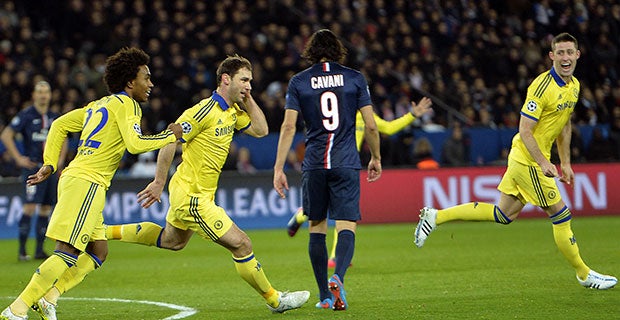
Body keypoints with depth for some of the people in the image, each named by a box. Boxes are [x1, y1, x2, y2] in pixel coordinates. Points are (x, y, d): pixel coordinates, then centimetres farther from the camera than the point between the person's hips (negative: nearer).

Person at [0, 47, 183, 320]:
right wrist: (170, 136, -4)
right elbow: (135, 144, -17)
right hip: (87, 182, -10)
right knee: (69, 252, -14)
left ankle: (48, 297, 3)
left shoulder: (99, 105, 22)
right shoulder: (126, 104, -4)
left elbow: (59, 125, 24)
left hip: (75, 177, 10)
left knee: (98, 251, 12)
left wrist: (50, 164, 22)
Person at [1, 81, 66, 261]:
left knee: (46, 209, 6)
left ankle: (39, 250, 11)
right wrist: (18, 158, -12)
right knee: (30, 207, -14)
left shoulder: (54, 118, 13)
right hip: (33, 167, -6)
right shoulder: (26, 115, -5)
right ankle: (22, 250, -12)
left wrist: (61, 158, 14)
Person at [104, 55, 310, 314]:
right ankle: (274, 300, 3)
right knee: (241, 244, -9)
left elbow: (261, 130, 12)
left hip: (199, 194, 11)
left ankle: (106, 232, 36)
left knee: (171, 241, 30)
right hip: (192, 197, -11)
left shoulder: (233, 112, 7)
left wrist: (248, 101, 1)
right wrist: (159, 182, -17)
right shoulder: (205, 111, -22)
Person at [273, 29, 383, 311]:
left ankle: (325, 296, 12)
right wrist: (376, 158, 18)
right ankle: (337, 278, -29)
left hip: (314, 165, 1)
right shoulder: (355, 79, 4)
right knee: (346, 226, -3)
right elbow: (371, 125, 3)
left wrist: (278, 168, 0)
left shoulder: (298, 82, 4)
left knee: (317, 228, 11)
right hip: (346, 163, -1)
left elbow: (288, 127, -2)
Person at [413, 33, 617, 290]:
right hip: (528, 160, -9)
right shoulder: (542, 86, -20)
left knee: (503, 215, 13)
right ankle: (584, 274, 13)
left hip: (529, 160, 9)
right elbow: (524, 131, -20)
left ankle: (436, 216, 17)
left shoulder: (574, 85, 8)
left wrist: (565, 163, 19)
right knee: (561, 216, -1)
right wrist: (543, 163, -27)